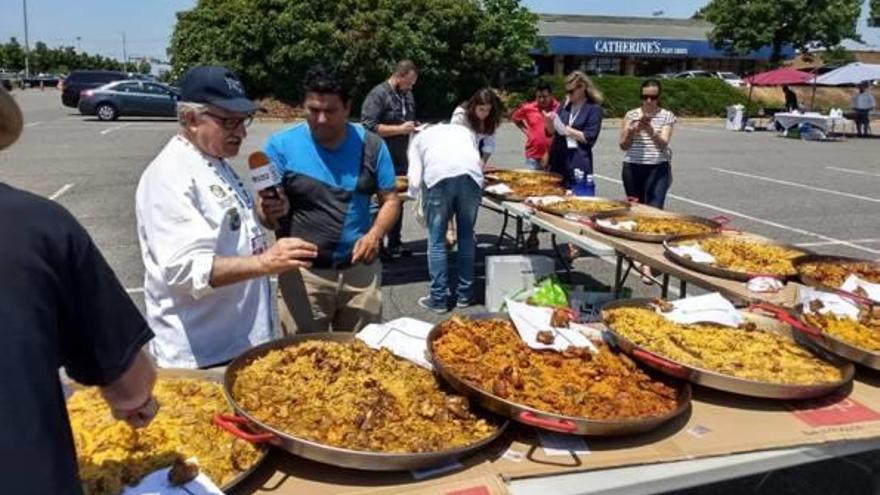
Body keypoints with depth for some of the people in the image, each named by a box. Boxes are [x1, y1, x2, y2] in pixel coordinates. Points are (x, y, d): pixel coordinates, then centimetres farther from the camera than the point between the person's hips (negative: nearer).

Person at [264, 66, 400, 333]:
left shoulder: (371, 145, 0)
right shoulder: (282, 145, -6)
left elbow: (390, 199, 5)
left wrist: (376, 234, -14)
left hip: (361, 269, 2)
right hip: (303, 272, -2)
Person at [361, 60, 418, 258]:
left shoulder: (407, 95, 13)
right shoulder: (378, 94, -12)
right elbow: (369, 126, -20)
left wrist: (415, 127, 4)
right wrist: (400, 129, -20)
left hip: (400, 160, 8)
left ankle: (395, 244, 24)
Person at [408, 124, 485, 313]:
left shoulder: (419, 137, 29)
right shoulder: (465, 130, 37)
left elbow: (415, 179, 16)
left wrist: (416, 199, 33)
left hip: (438, 177, -2)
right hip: (471, 175, 2)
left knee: (436, 239, 8)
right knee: (467, 235, 14)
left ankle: (439, 298, 11)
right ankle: (465, 294, 22)